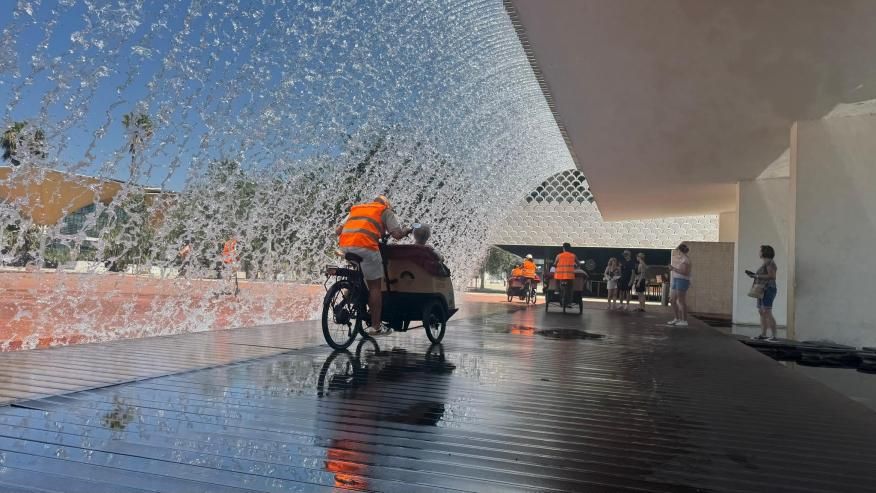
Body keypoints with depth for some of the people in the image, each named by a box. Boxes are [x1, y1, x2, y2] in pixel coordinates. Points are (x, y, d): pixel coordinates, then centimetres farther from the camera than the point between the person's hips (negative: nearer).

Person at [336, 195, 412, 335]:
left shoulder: (355, 208, 32)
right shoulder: (386, 211, 19)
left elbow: (338, 230, 22)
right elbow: (397, 234, 7)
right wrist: (407, 231, 27)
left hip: (344, 245, 5)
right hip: (365, 246, -5)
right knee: (375, 286, 6)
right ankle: (376, 326, 10)